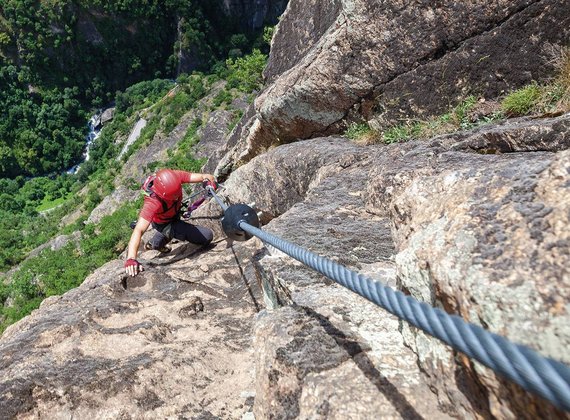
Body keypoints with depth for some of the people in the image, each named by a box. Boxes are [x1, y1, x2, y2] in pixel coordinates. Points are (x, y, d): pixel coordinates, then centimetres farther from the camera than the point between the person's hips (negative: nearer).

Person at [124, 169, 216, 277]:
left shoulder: (175, 176, -34)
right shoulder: (152, 202, -46)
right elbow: (139, 230, -53)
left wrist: (207, 177, -59)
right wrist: (131, 258, -65)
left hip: (174, 214, 6)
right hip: (164, 224, -6)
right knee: (207, 236, -18)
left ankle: (154, 244, 66)